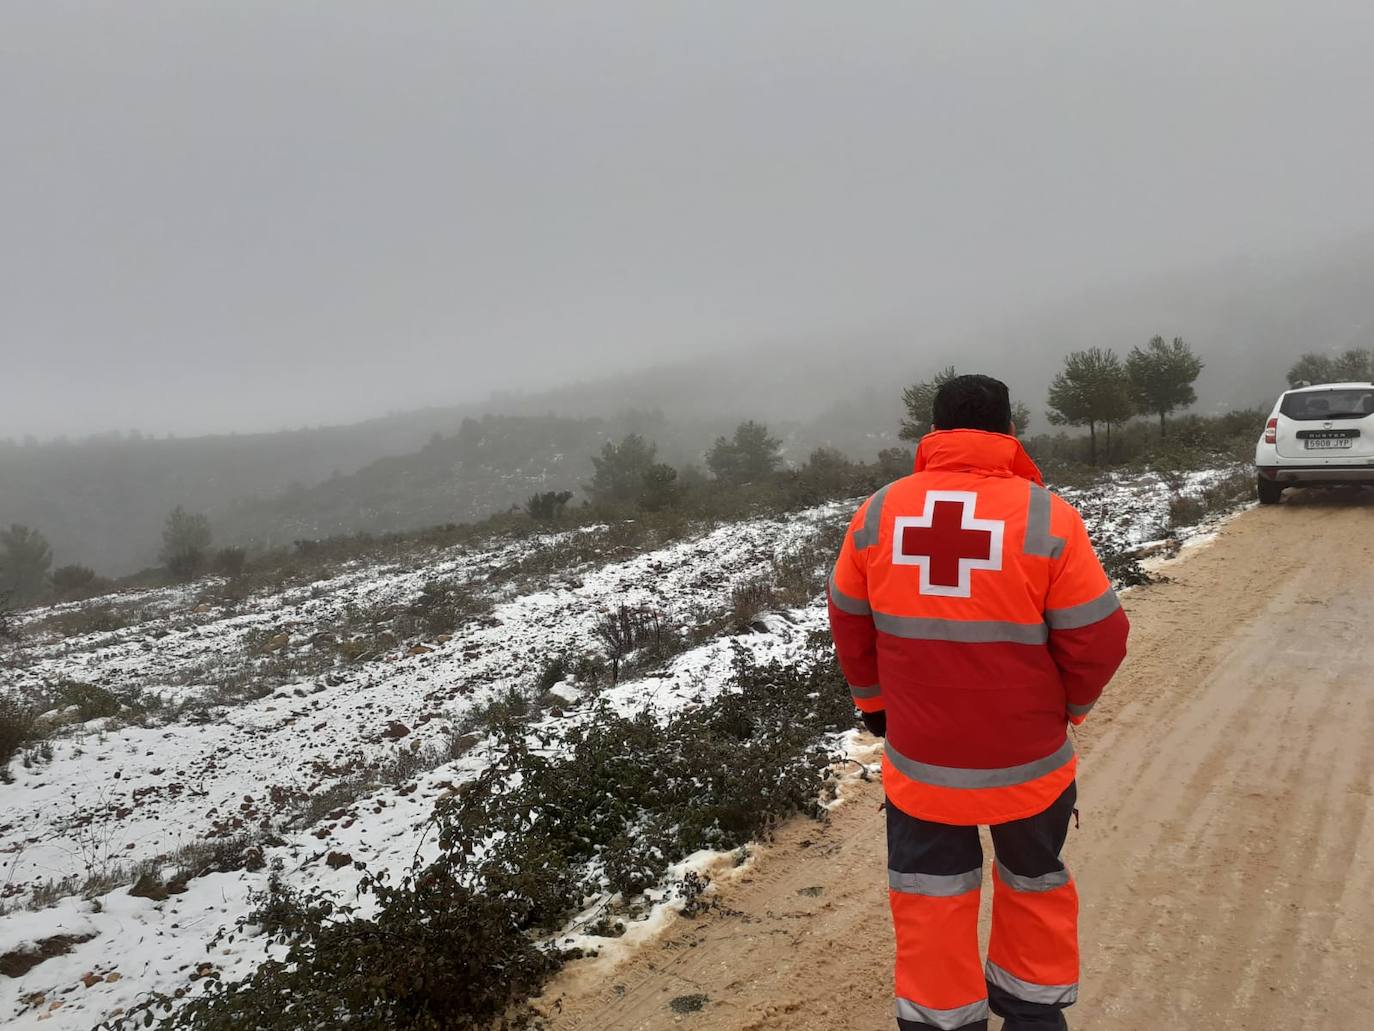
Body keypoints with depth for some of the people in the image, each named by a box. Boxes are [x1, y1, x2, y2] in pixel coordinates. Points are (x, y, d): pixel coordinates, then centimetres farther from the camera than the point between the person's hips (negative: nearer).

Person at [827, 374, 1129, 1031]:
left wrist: (873, 698, 19)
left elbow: (849, 624, 4)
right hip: (1027, 757, 0)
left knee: (931, 900, 17)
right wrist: (1069, 705, 9)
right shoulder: (1047, 517, -14)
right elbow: (1098, 637, -10)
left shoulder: (878, 513, -6)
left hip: (919, 757, 1)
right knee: (1034, 884, 24)